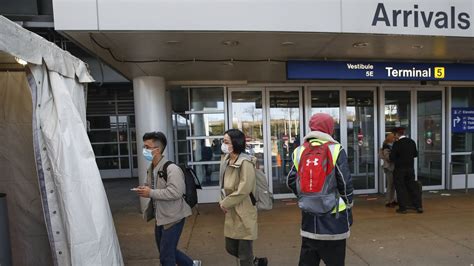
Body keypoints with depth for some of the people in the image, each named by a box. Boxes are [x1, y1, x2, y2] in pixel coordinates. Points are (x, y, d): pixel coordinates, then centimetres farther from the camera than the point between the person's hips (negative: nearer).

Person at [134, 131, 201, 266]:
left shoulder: (171, 168, -22)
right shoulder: (151, 168, 6)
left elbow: (175, 192, -31)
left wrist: (150, 193, -26)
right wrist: (145, 190, -3)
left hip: (173, 218, -9)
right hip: (160, 217, 9)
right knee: (167, 251, 22)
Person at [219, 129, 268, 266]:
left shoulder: (245, 162, -20)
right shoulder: (226, 160, 6)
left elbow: (244, 190, -24)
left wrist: (225, 203, -14)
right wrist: (222, 201, 1)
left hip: (244, 213, -8)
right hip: (231, 213, 8)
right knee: (231, 248, 20)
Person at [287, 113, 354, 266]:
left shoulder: (299, 151, 1)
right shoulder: (336, 150, -9)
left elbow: (291, 182, 3)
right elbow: (345, 183, -8)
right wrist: (348, 208, 5)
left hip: (309, 214, 4)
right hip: (333, 214, -3)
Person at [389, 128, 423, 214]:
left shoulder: (397, 144, -16)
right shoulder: (412, 142, 1)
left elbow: (392, 157, -17)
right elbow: (415, 154, 11)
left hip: (399, 169, -5)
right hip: (410, 168, 5)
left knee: (400, 188, 5)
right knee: (413, 186, 15)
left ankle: (403, 208, 10)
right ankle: (419, 206, 19)